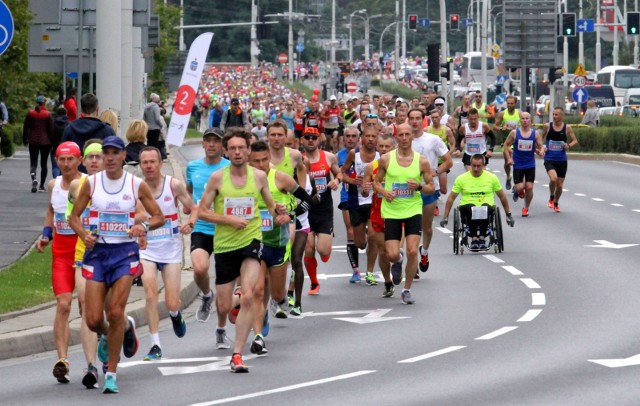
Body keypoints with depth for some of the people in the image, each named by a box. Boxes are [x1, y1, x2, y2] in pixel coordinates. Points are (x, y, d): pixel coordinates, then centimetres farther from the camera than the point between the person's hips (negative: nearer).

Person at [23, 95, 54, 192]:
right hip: (45, 142, -1)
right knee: (43, 163, 9)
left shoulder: (30, 114, -1)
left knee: (33, 162, 2)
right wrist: (52, 142, 5)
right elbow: (51, 129, -4)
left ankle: (33, 177, -28)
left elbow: (25, 128, 3)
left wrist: (25, 140, 15)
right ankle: (42, 185, 10)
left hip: (33, 142, 1)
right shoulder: (48, 115, -6)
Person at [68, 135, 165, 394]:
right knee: (93, 319, -4)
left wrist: (144, 226, -15)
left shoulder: (137, 185, 0)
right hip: (97, 252, 1)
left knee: (115, 313, -13)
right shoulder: (91, 183, 2)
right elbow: (74, 216, 8)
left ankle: (111, 373, 1)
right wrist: (83, 235, -12)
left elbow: (159, 217, 6)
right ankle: (107, 334, 35)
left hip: (125, 253, -1)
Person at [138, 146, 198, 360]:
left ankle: (175, 314, 38)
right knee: (150, 291, -21)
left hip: (171, 249, 0)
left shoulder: (174, 185, -6)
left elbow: (193, 208, 4)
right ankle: (155, 345, -13)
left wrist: (190, 224, -16)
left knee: (171, 303, -2)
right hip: (146, 249, 0)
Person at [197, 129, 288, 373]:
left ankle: (237, 355, -17)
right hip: (224, 245, 0)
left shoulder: (259, 176, 2)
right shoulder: (217, 178, -3)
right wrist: (228, 219, -14)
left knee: (247, 297, -20)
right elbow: (201, 211, -1)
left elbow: (270, 204, 17)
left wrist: (279, 212, -6)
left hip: (251, 241, 0)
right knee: (224, 307, 5)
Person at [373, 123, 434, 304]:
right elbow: (376, 182, 9)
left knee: (412, 252, -12)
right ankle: (397, 262, 34)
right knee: (392, 255, -6)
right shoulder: (386, 159, -1)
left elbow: (432, 188, 5)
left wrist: (419, 187, -16)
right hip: (391, 212, 0)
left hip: (413, 211, 0)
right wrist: (384, 192, -12)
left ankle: (407, 290, 6)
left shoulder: (421, 161, -1)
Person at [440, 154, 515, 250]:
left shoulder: (491, 177, 9)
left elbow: (502, 196, 19)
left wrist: (509, 215, 21)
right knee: (470, 209, -38)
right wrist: (445, 217, 9)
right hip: (468, 209, 0)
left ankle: (482, 238, -32)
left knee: (485, 208, -38)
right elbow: (451, 198, 13)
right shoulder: (462, 178, 7)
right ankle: (474, 239, -35)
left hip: (487, 207, 0)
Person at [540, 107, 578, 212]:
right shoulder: (547, 126, -2)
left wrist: (569, 145, -15)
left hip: (562, 160, 2)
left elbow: (575, 141, 6)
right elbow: (541, 138, 12)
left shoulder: (567, 128, -2)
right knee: (553, 178, -26)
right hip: (549, 159, -2)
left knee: (560, 185, 7)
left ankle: (555, 203, 34)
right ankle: (551, 198, 2)